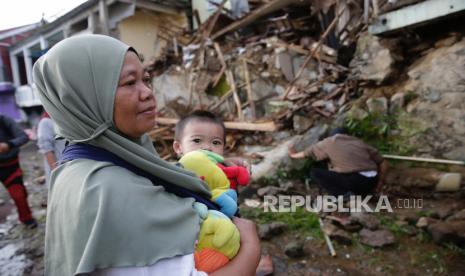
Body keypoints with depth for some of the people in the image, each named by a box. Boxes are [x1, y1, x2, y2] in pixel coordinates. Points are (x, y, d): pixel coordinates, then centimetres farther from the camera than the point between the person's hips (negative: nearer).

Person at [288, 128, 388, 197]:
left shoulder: (329, 141, 11)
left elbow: (306, 153, 23)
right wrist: (378, 185, 32)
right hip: (371, 182, 6)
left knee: (315, 173, 4)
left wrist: (293, 155, 43)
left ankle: (345, 195, -8)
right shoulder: (359, 142, 22)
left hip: (356, 181, -6)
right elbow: (383, 163, 22)